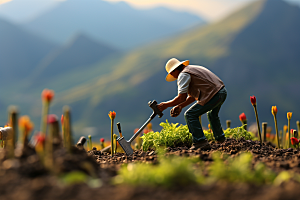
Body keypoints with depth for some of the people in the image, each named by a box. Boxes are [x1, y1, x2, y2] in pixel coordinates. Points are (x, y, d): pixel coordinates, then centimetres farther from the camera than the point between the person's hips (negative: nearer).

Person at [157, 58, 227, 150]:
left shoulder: (183, 75, -6)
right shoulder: (193, 69, 25)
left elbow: (182, 98, -12)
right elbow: (193, 96, 25)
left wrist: (165, 105, -2)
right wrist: (180, 106, 21)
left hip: (213, 95, -10)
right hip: (222, 91, 10)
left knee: (190, 115, -4)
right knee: (212, 114, 36)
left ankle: (200, 142, -9)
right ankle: (220, 138, 44)